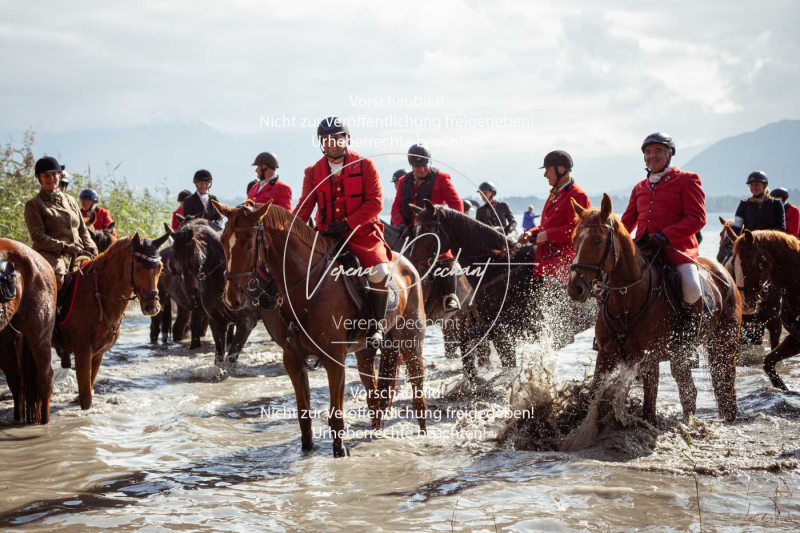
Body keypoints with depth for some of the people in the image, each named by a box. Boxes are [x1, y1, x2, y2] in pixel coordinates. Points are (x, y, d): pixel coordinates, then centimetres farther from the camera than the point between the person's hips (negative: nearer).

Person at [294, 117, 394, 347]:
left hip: (362, 232, -3)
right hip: (326, 234, 4)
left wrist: (347, 224, -19)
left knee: (379, 270, -28)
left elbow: (375, 202, -8)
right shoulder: (313, 172, 8)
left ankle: (376, 325, -8)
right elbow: (304, 207, 4)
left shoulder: (365, 165, 0)